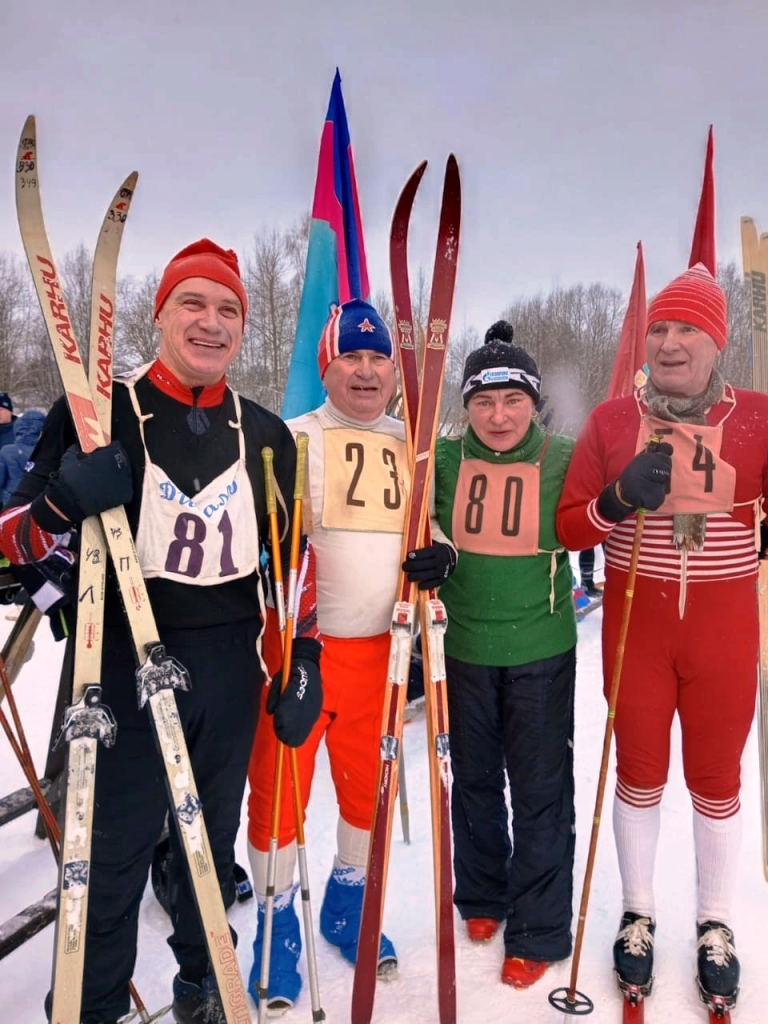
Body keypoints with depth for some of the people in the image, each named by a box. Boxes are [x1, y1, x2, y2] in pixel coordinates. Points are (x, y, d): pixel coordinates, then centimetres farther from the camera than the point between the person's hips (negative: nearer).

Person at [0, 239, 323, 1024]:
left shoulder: (265, 434, 6)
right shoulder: (100, 412, -5)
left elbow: (291, 555, 11)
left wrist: (302, 661, 6)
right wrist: (64, 503, -26)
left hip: (230, 664, 4)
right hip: (122, 656, -3)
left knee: (213, 835, 18)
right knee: (114, 846, 3)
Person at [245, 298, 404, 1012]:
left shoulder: (412, 447, 9)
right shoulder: (295, 438, -4)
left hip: (380, 648, 4)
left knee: (369, 784, 16)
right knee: (279, 787, 4)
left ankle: (347, 902, 41)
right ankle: (277, 922, 28)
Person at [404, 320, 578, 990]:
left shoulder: (564, 460, -7)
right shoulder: (445, 459, -3)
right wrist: (428, 560, -13)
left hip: (541, 651, -2)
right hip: (464, 647, 2)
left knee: (541, 790, 8)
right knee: (474, 781, 18)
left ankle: (539, 931, 26)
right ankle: (482, 897, 41)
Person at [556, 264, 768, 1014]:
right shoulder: (611, 420, -2)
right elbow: (568, 528, -2)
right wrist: (620, 499, -20)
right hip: (635, 627, 0)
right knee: (639, 773, 14)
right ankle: (638, 916, 36)